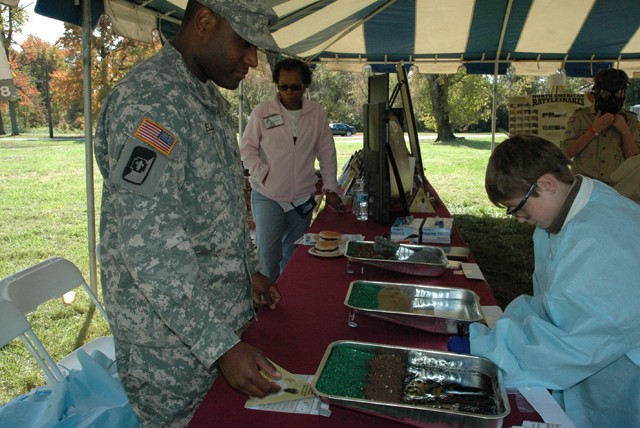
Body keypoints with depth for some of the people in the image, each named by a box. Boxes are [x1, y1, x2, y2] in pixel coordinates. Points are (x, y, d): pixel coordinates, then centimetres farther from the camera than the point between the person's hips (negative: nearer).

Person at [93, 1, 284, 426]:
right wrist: (221, 346, -27)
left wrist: (249, 270, 15)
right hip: (173, 345, -8)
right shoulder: (150, 100, -22)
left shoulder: (211, 98, 10)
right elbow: (147, 243, -28)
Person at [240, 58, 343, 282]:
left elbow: (326, 153, 6)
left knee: (295, 255, 15)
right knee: (268, 253, -9)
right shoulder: (262, 111, -5)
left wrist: (330, 188, 3)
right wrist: (263, 174, -12)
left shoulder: (316, 113, 1)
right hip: (267, 196, -2)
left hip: (302, 197, 3)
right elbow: (246, 148, 1)